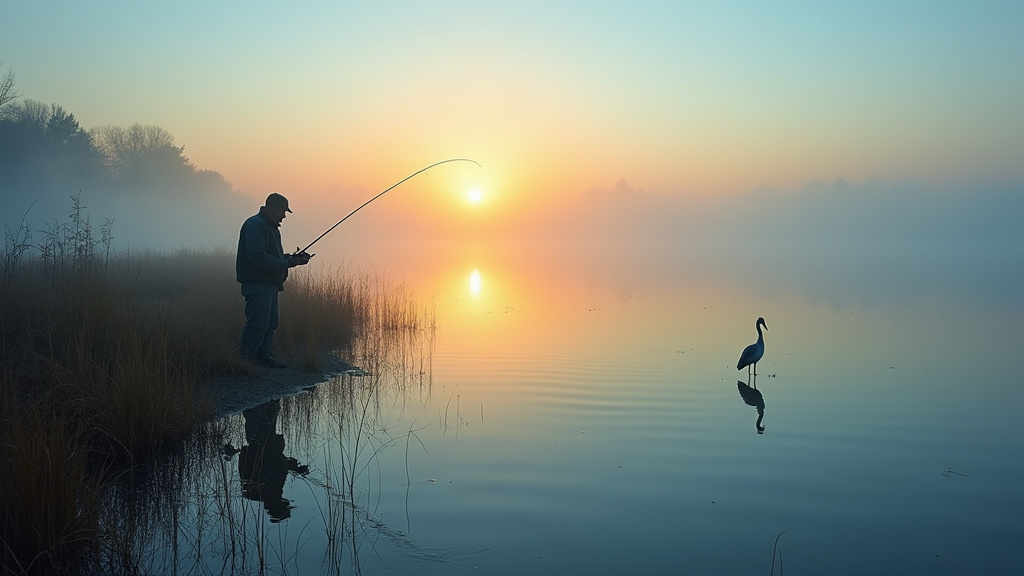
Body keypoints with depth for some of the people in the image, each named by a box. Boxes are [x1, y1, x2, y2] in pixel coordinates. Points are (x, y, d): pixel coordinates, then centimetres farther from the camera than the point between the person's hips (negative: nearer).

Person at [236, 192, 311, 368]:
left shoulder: (271, 227, 21)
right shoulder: (255, 225, -13)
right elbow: (257, 256, -23)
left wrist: (293, 258, 8)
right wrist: (287, 263, -19)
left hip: (269, 284, 11)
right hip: (257, 283, -11)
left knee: (270, 322, 13)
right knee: (258, 323, -13)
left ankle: (264, 356, 20)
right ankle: (245, 358, -7)